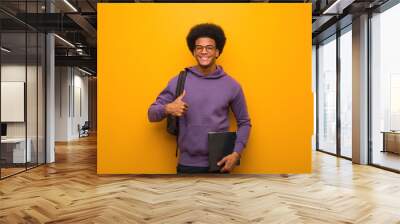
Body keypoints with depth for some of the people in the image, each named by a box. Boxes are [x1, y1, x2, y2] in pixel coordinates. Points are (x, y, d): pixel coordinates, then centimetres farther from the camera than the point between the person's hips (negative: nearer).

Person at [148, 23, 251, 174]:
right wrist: (168, 109, -19)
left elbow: (244, 123, 6)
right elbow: (152, 114, 2)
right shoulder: (178, 81, -3)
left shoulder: (231, 85, -2)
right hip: (188, 163, 0)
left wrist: (236, 153, -6)